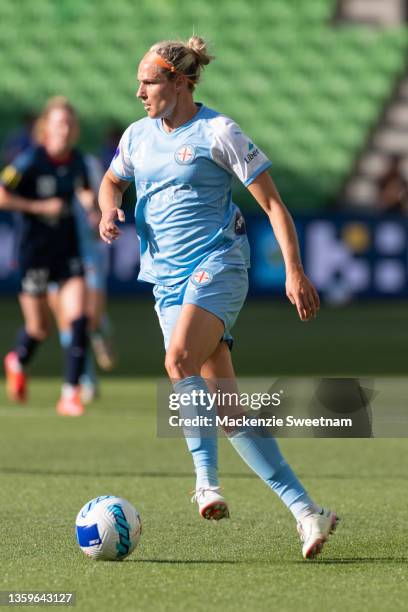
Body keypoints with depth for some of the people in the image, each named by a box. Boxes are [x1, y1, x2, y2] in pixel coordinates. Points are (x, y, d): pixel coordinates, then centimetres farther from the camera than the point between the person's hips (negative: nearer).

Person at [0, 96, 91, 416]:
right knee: (39, 327, 8)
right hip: (35, 251, -3)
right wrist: (39, 207, -20)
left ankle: (70, 395, -8)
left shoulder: (77, 161, 0)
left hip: (68, 249, 4)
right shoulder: (30, 161, -15)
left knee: (78, 319, -13)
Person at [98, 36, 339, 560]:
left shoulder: (218, 133, -6)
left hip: (216, 266, -6)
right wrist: (109, 209, 7)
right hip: (167, 278, 6)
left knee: (180, 360, -32)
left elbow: (272, 204, -5)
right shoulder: (138, 136, 11)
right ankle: (304, 510, 1)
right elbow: (111, 181, 31)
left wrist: (294, 271, -12)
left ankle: (207, 479, -24)